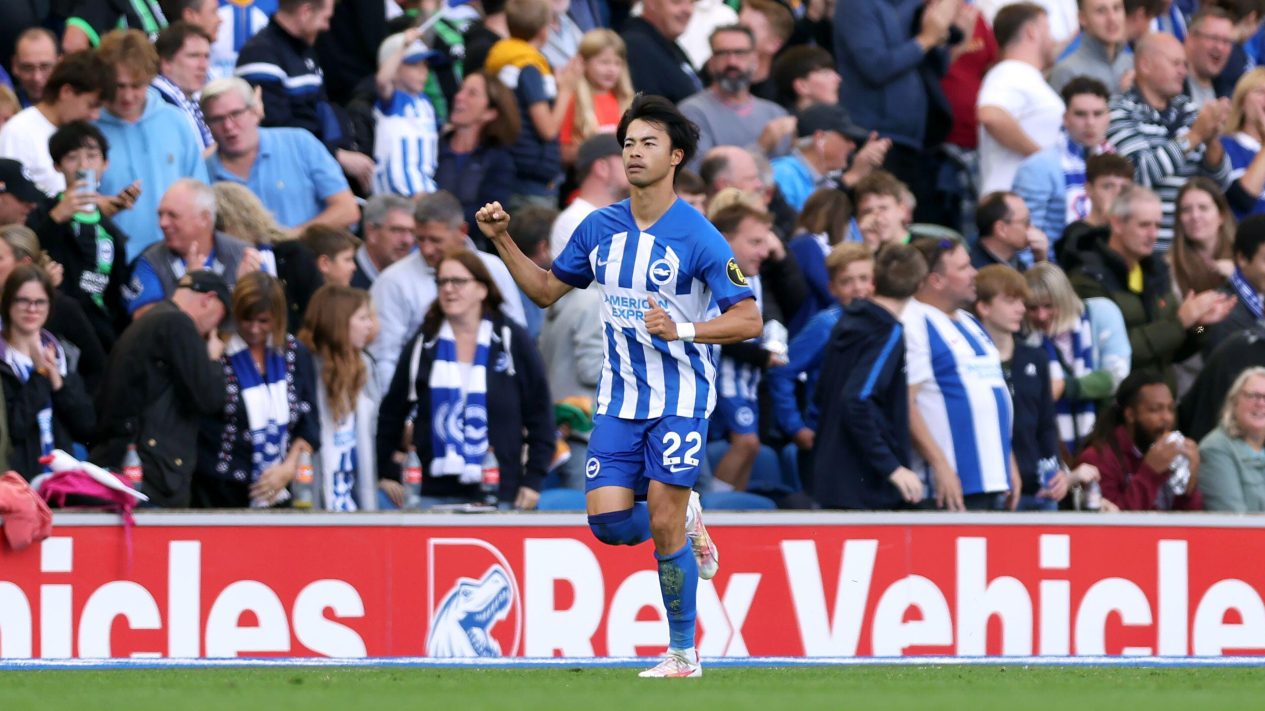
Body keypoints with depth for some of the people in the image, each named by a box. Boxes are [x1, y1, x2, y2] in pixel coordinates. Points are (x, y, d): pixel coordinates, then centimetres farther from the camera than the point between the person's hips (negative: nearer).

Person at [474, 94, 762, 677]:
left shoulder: (698, 238, -11)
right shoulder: (599, 228, 6)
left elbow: (748, 319, -13)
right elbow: (546, 289, 19)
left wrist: (683, 329, -27)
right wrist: (503, 241, 6)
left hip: (680, 396, -5)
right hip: (620, 397, 5)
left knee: (663, 527, -9)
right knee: (608, 521, -7)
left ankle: (683, 651, 5)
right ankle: (685, 522, 26)